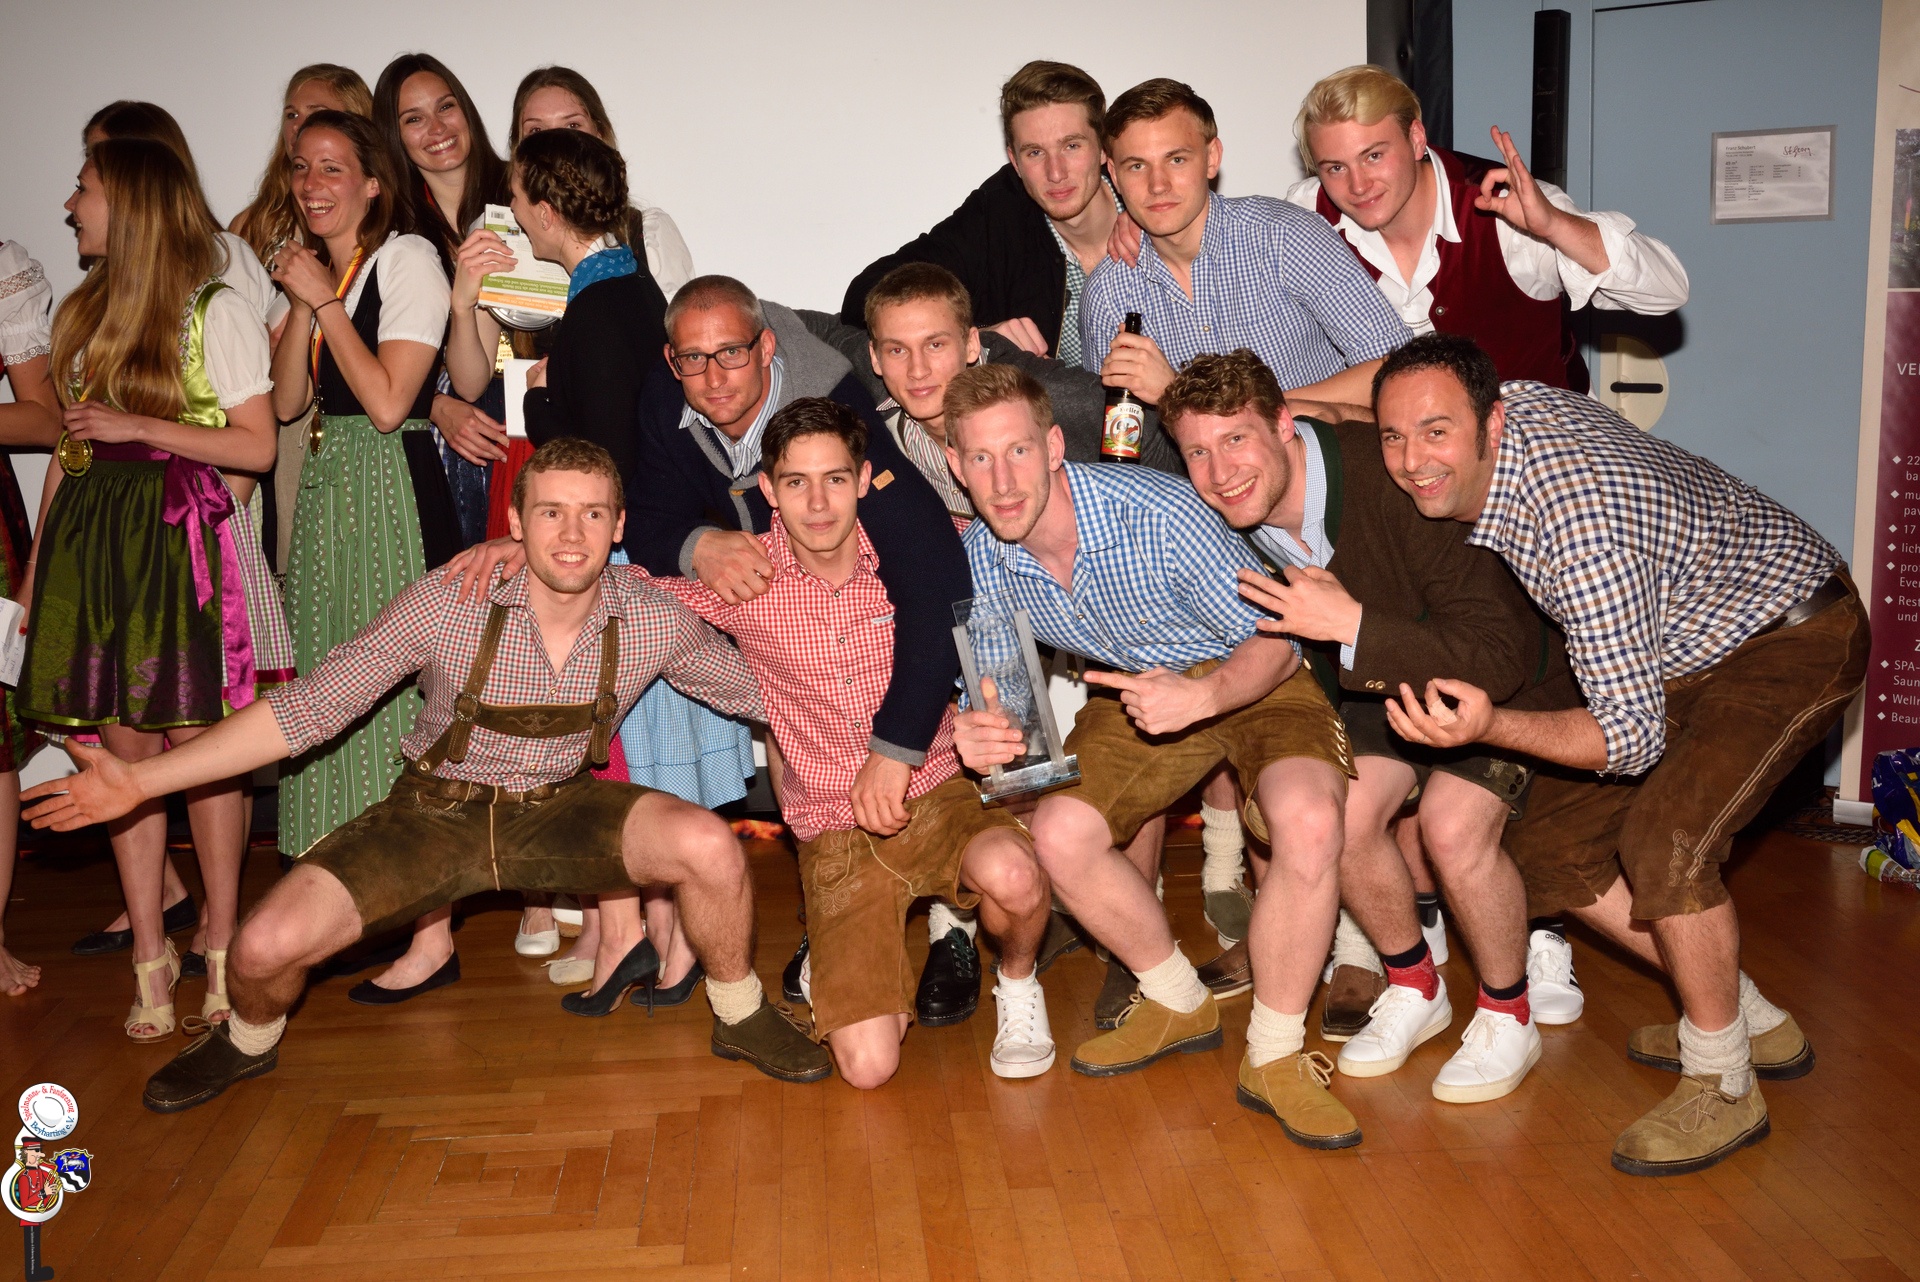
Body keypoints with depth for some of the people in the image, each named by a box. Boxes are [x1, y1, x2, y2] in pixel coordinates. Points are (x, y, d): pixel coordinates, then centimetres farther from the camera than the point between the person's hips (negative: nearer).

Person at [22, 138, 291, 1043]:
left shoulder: (217, 311, -1)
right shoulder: (82, 314, 18)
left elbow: (257, 446, -4)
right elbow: (68, 447, 18)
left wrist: (141, 426, -12)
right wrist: (36, 560, 13)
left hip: (185, 536, -5)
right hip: (91, 537, 6)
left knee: (199, 745, -5)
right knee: (120, 747, 3)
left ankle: (220, 949, 7)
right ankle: (148, 952, 10)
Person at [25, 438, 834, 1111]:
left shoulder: (655, 623, -15)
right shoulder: (446, 606, -21)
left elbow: (761, 693, 2)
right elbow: (307, 709, -14)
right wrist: (140, 782, -15)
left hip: (556, 810, 1)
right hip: (436, 811, 0)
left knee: (708, 845, -27)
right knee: (268, 946, -17)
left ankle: (739, 1017, 5)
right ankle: (247, 1043, 25)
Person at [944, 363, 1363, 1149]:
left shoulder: (1160, 515, -30)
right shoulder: (981, 558, -13)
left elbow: (1274, 643, -23)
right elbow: (992, 689, -1)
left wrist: (1201, 696, -44)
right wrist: (976, 730, -27)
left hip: (1254, 679, -5)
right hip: (1140, 691, 5)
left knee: (1309, 822, -33)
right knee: (1060, 835, -17)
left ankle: (1275, 1058, -13)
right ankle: (1178, 1004, 10)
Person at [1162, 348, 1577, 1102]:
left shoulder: (1397, 484, -35)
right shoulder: (1231, 523, -15)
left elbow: (1499, 660, -38)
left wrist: (1351, 624, -42)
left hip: (1508, 677, -5)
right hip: (1383, 683, 6)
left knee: (1454, 826, -26)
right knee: (1340, 813, -16)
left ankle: (1507, 1017, 2)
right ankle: (1413, 988, 12)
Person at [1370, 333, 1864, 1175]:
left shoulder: (1578, 517, -39)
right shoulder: (1508, 406, -15)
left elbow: (1634, 737, -36)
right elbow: (1406, 378, 13)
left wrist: (1491, 728, -50)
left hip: (1793, 637, -9)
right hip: (1674, 648, 9)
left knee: (1661, 843, -31)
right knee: (1549, 846, 3)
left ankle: (1722, 1085, -7)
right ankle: (1750, 1022, 20)